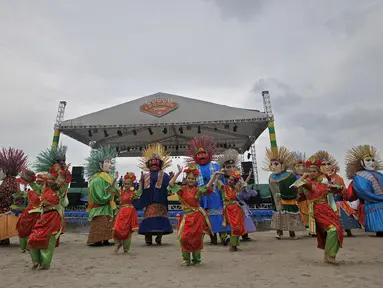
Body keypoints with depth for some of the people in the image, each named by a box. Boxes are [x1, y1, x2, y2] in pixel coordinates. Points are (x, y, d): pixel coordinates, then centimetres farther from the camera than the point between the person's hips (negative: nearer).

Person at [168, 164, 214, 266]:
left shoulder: (198, 190, 4)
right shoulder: (182, 189, 3)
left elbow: (208, 186, -8)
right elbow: (171, 183, -9)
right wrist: (179, 172, -11)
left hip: (197, 216, 0)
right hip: (187, 216, 0)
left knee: (197, 238, 6)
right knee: (184, 237, -7)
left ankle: (196, 259, 26)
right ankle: (187, 259, 15)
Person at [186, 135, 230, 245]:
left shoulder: (215, 166, 9)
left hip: (215, 195, 0)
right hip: (202, 196, 1)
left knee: (219, 213, -6)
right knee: (207, 215, 3)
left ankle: (223, 235, -5)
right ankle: (213, 237, 11)